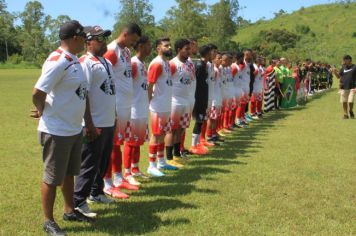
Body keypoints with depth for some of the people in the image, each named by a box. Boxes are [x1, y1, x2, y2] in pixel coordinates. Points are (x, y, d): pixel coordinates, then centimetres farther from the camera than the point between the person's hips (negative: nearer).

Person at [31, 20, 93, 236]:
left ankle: (70, 211, 38)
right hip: (57, 131, -9)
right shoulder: (58, 61, -22)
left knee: (69, 173, 22)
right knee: (53, 178, 5)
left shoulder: (74, 60, 8)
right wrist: (43, 112, -7)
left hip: (75, 129, 9)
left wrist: (87, 122, 15)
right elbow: (37, 93, -25)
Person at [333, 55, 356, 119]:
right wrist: (335, 72, -9)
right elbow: (338, 76, 10)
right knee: (344, 102, 5)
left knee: (350, 101, -8)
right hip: (343, 88, 4)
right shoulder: (343, 68, 9)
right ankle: (345, 114, 19)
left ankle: (351, 111, 20)